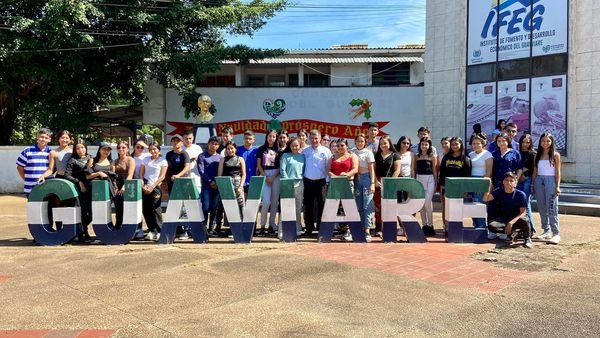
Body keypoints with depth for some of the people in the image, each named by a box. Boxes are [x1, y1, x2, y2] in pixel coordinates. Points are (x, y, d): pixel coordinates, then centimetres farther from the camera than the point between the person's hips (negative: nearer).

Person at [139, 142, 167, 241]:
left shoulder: (163, 161, 3)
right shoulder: (146, 159, 14)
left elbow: (162, 176, -4)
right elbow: (141, 174, 12)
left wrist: (152, 187, -12)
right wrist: (143, 186, -3)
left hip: (155, 188, -4)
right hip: (145, 188, 4)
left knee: (155, 209, -7)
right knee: (146, 210, 3)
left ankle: (157, 232, -3)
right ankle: (151, 230, 12)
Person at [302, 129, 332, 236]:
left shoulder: (326, 151, 0)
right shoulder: (305, 151, 7)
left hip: (321, 182, -2)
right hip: (308, 182, 2)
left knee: (321, 205, 2)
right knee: (308, 206, 7)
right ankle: (309, 228, 16)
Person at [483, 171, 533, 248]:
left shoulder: (520, 194, -9)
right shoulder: (499, 191, -4)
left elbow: (523, 212, -12)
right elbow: (485, 199, -18)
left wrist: (511, 222, -26)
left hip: (516, 219, -2)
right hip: (502, 219, 2)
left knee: (524, 220, -37)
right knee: (491, 226, -29)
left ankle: (527, 239, -3)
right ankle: (514, 232, -3)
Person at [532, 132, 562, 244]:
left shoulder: (555, 155, 4)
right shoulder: (537, 155, 13)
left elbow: (557, 172, 0)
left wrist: (557, 186, -9)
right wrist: (532, 185, 7)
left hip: (550, 181, -4)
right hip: (539, 181, 4)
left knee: (552, 208, -9)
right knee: (542, 208, 6)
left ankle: (556, 233, -9)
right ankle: (546, 231, 14)